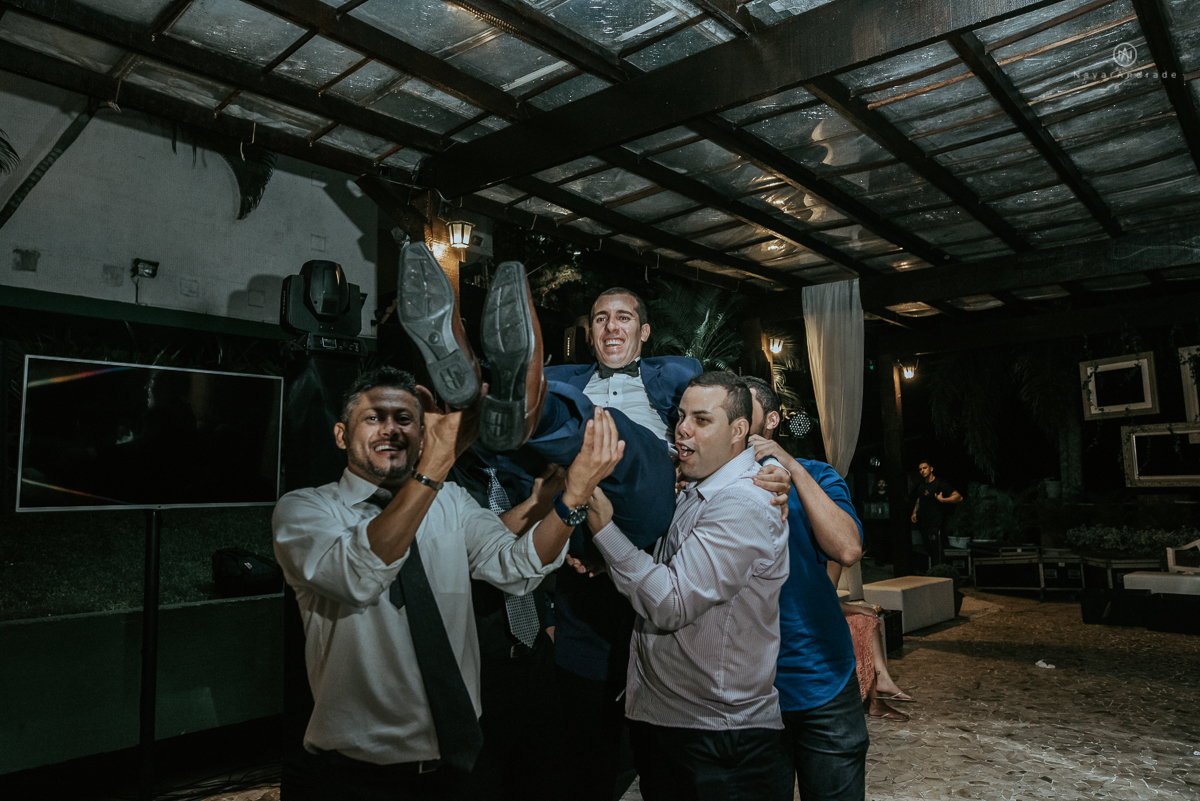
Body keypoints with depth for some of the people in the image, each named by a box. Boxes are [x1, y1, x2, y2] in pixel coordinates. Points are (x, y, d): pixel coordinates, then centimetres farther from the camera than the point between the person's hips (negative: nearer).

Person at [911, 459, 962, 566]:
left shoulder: (940, 483, -9)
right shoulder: (921, 485, 14)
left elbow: (959, 497, -13)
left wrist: (942, 499, -19)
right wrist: (914, 512, 16)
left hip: (935, 524, -7)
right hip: (923, 523, 7)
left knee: (937, 553, -9)